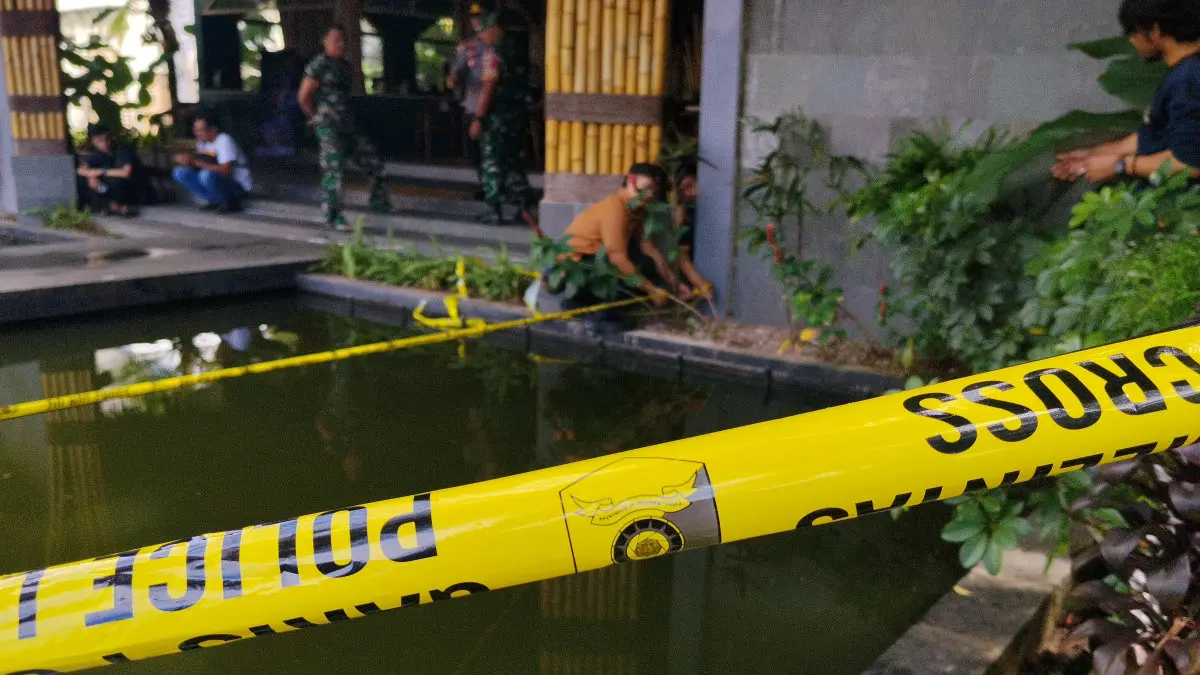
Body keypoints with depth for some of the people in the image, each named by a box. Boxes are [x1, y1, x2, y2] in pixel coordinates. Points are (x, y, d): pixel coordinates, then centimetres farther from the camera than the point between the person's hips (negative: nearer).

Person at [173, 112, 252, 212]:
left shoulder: (224, 141, -19)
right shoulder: (203, 141, 5)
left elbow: (225, 170, -29)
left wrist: (195, 162, -28)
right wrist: (188, 160, -16)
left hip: (238, 186, -8)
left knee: (207, 175, -36)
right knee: (180, 172, -5)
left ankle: (232, 202, -10)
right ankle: (214, 201, -2)